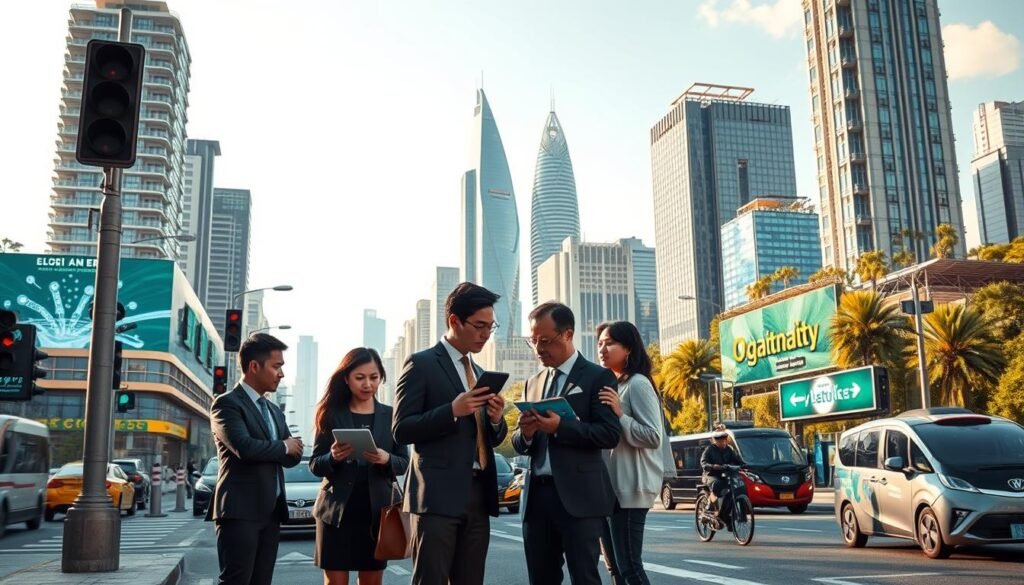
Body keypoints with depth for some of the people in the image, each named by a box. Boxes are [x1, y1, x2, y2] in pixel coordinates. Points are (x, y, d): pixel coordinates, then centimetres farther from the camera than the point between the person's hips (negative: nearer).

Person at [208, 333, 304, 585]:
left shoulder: (274, 411, 20)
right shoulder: (227, 403, -7)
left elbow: (292, 457, 15)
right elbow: (244, 447, -21)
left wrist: (292, 449, -8)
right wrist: (283, 447, -5)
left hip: (271, 512, 8)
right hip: (240, 511, -8)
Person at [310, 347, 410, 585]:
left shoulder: (391, 415, 5)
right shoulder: (331, 414, 1)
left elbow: (404, 464, 5)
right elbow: (315, 465, 2)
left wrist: (387, 460, -16)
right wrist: (333, 458, -20)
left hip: (375, 511, 2)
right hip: (337, 510, -2)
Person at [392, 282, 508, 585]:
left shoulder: (479, 372, 19)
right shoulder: (421, 364, -3)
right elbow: (401, 429, -9)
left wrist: (496, 419, -2)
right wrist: (453, 410, -21)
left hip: (479, 495, 7)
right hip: (438, 495, -7)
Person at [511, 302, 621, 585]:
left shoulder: (598, 377, -2)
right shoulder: (533, 383, 16)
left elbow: (610, 434, -11)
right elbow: (519, 444, 16)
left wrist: (559, 427, -21)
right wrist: (526, 434, -7)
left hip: (578, 496, -6)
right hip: (536, 496, 6)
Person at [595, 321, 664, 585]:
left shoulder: (637, 383, -9)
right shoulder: (609, 385, 17)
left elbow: (653, 437, -16)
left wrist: (619, 414, -23)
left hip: (629, 487, -9)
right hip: (607, 486, 9)